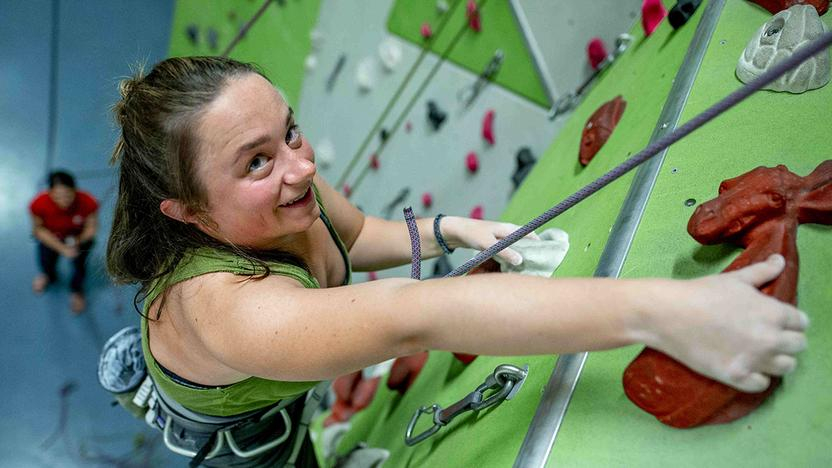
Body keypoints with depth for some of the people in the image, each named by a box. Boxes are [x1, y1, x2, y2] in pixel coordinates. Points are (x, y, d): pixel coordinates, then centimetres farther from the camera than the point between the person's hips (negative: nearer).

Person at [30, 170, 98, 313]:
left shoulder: (88, 203, -33)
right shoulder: (38, 204, -32)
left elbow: (91, 226, -14)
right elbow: (38, 229, -14)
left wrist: (79, 241, -31)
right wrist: (61, 248, -25)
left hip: (80, 235, -1)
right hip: (51, 237, 1)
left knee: (79, 263, -10)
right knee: (46, 261, -6)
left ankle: (76, 290, 26)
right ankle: (49, 275, 35)